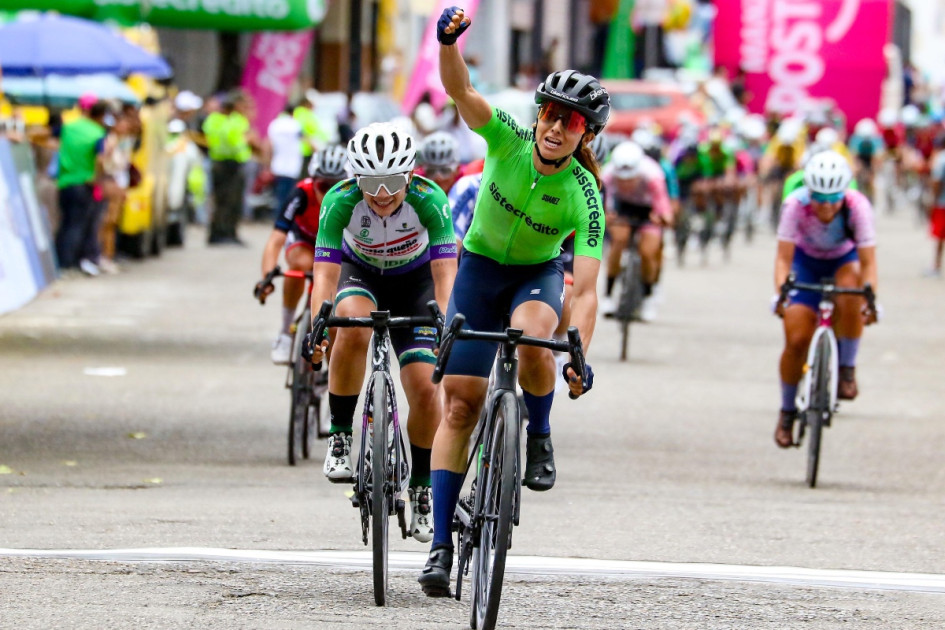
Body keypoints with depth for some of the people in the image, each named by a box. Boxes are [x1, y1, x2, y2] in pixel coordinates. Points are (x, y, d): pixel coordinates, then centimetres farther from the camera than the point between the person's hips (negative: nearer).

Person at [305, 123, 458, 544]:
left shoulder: (429, 200, -32)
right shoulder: (341, 201, -31)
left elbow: (445, 275, -35)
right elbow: (325, 274, -35)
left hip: (414, 279, 0)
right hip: (360, 273, 0)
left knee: (425, 390, -12)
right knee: (352, 325, -36)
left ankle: (420, 489, 11)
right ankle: (339, 437, -18)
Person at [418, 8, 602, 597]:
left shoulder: (584, 198, -24)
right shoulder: (509, 141, -21)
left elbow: (585, 291, -27)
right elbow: (460, 91, -38)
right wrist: (449, 40, -57)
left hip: (539, 273, -1)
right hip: (482, 267, 1)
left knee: (533, 335, -38)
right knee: (460, 405, -6)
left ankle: (539, 439, -9)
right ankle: (441, 545, -1)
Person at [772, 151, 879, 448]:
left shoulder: (857, 206, -32)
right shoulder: (796, 205, -31)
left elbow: (867, 261, -32)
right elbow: (783, 257, -32)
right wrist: (781, 292, -49)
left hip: (844, 260, -1)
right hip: (807, 262, 1)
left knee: (850, 297, -38)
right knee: (796, 341, -9)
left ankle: (847, 369, -19)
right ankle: (787, 410, 15)